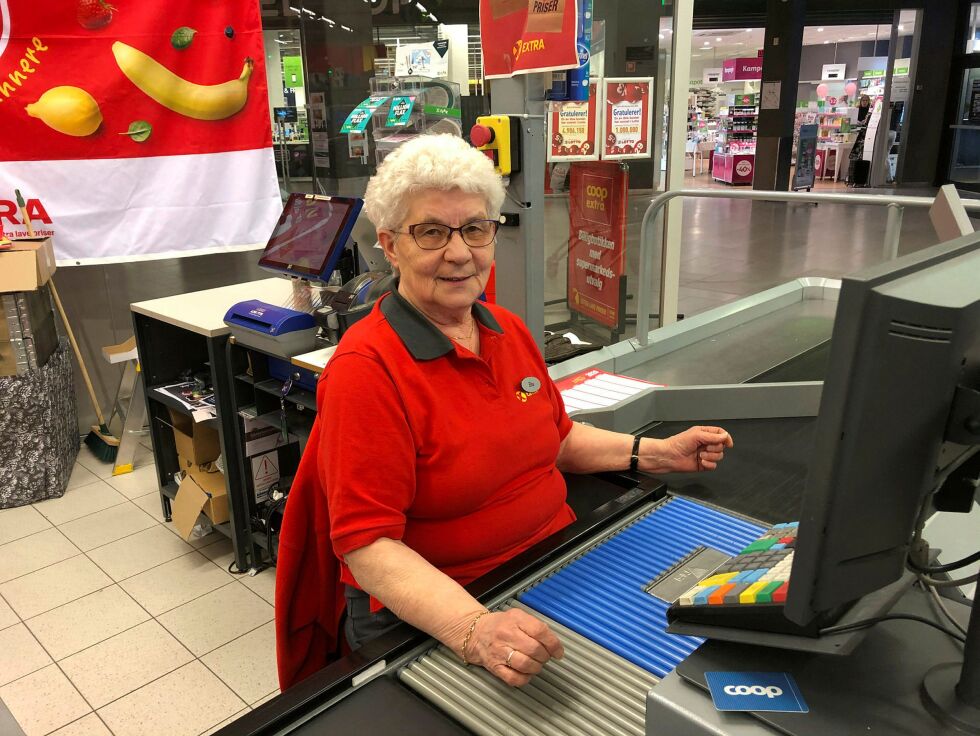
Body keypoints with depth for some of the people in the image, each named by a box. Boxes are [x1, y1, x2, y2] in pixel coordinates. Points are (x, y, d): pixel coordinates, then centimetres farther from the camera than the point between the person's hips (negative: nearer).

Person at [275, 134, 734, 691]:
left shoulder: (510, 331, 7)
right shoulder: (366, 370, -17)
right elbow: (367, 544, -21)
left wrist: (659, 453, 9)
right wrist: (474, 630, -35)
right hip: (430, 615, -6)